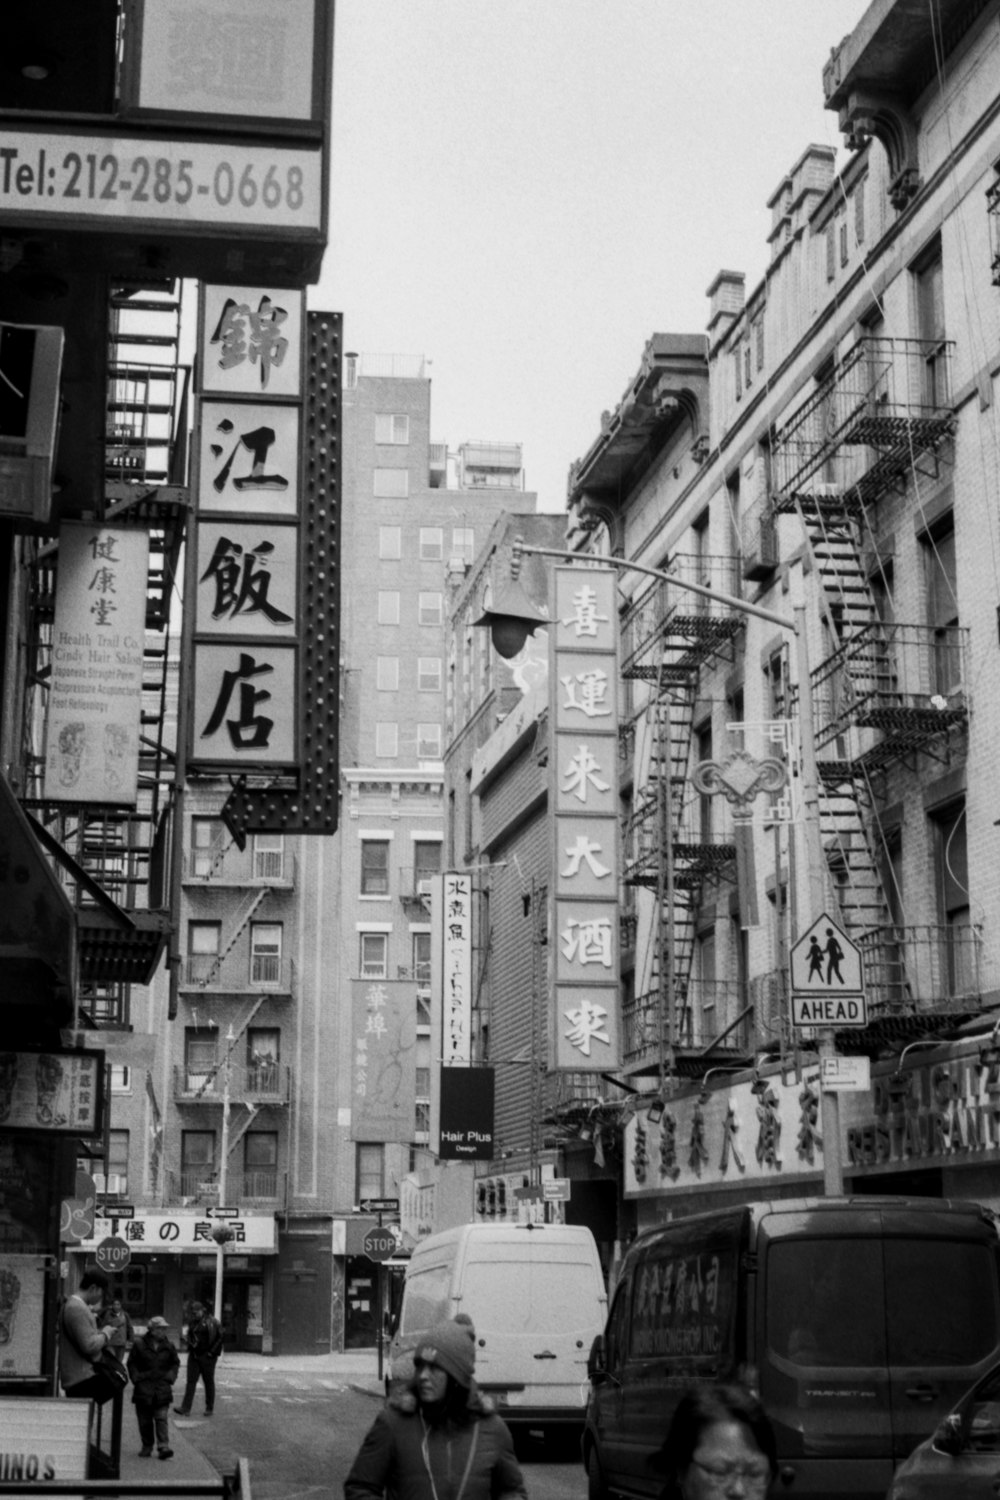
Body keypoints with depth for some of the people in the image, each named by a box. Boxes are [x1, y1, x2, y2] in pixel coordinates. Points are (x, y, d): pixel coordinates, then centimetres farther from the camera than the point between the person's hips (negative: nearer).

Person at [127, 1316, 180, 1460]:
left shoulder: (169, 1346, 5)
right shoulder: (139, 1344, -2)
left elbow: (176, 1363, 16)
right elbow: (131, 1363, 5)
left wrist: (170, 1377, 2)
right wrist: (136, 1378, -6)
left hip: (162, 1388, 1)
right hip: (144, 1387, -1)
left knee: (162, 1418, -7)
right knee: (144, 1420, 5)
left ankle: (163, 1446, -11)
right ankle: (147, 1446, 16)